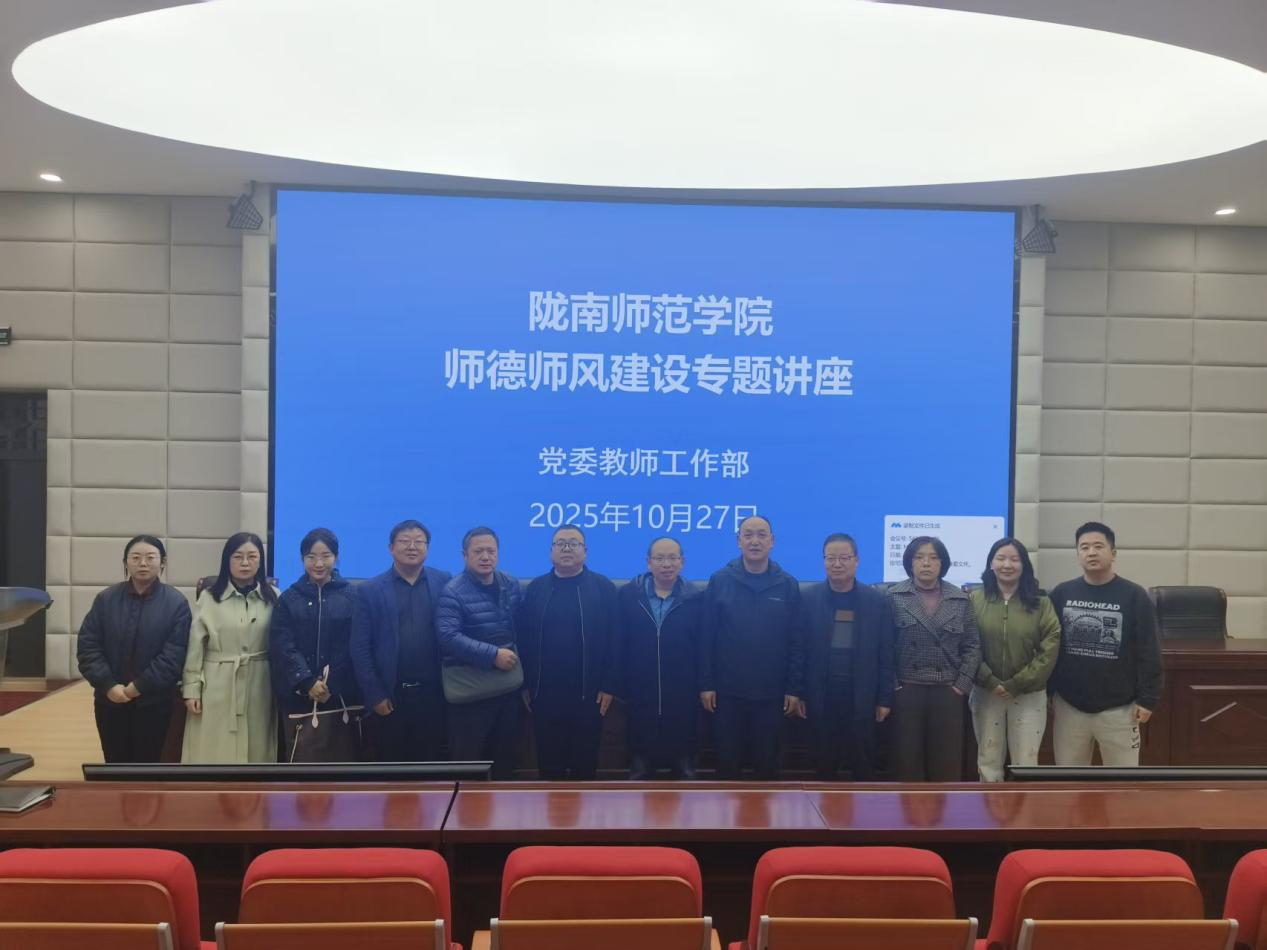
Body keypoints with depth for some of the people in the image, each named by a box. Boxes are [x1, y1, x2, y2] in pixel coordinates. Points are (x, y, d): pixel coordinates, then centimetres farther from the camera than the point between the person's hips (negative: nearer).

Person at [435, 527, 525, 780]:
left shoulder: (512, 585, 5)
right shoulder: (453, 592, -13)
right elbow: (448, 637, -22)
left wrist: (518, 656, 6)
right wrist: (493, 655, -23)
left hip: (509, 686, 5)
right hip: (470, 691, -5)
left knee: (506, 755, 16)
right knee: (467, 759, 4)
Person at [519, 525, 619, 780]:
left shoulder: (603, 588, -3)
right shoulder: (536, 589, 5)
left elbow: (612, 640, -4)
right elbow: (525, 638, 5)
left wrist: (608, 686, -7)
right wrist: (525, 684, 3)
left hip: (588, 692, -2)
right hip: (544, 692, 2)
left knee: (585, 760, 10)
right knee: (549, 759, 11)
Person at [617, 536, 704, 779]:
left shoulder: (695, 599, 0)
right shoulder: (628, 595, 1)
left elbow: (702, 648, 0)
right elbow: (618, 643, 0)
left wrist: (702, 686, -4)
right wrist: (620, 685, -4)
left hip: (682, 698, 0)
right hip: (639, 696, 0)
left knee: (684, 765, 10)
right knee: (639, 765, 11)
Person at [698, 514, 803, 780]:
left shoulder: (788, 585, 0)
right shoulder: (719, 581, -2)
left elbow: (796, 641, 0)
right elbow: (706, 637, -2)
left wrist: (794, 689, -3)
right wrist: (706, 684, -5)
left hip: (771, 692, 0)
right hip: (727, 691, 0)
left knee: (767, 761, 11)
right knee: (727, 760, 10)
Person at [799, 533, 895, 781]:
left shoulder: (877, 601, 0)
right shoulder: (807, 599, 0)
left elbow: (885, 655, 1)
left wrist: (885, 699, 0)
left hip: (862, 698, 0)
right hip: (820, 697, 0)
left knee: (863, 766, 6)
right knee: (824, 764, 9)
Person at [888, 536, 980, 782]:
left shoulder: (960, 600, 7)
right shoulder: (894, 597, 0)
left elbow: (972, 646, 7)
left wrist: (962, 685, -2)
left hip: (947, 692, 2)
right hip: (906, 692, -2)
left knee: (947, 764, 5)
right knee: (907, 762, 3)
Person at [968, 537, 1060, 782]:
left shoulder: (1041, 602, -3)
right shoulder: (975, 600, -1)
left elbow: (1050, 649, -8)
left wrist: (1016, 685, -13)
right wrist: (990, 682, -14)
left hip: (1029, 696, -1)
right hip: (986, 694, 1)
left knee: (1025, 764, 6)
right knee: (988, 762, 11)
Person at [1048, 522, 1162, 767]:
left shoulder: (1134, 595, -5)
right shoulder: (1061, 593, 1)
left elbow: (1149, 653, -5)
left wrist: (1148, 698, -8)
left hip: (1118, 708, -2)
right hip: (1069, 706, 2)